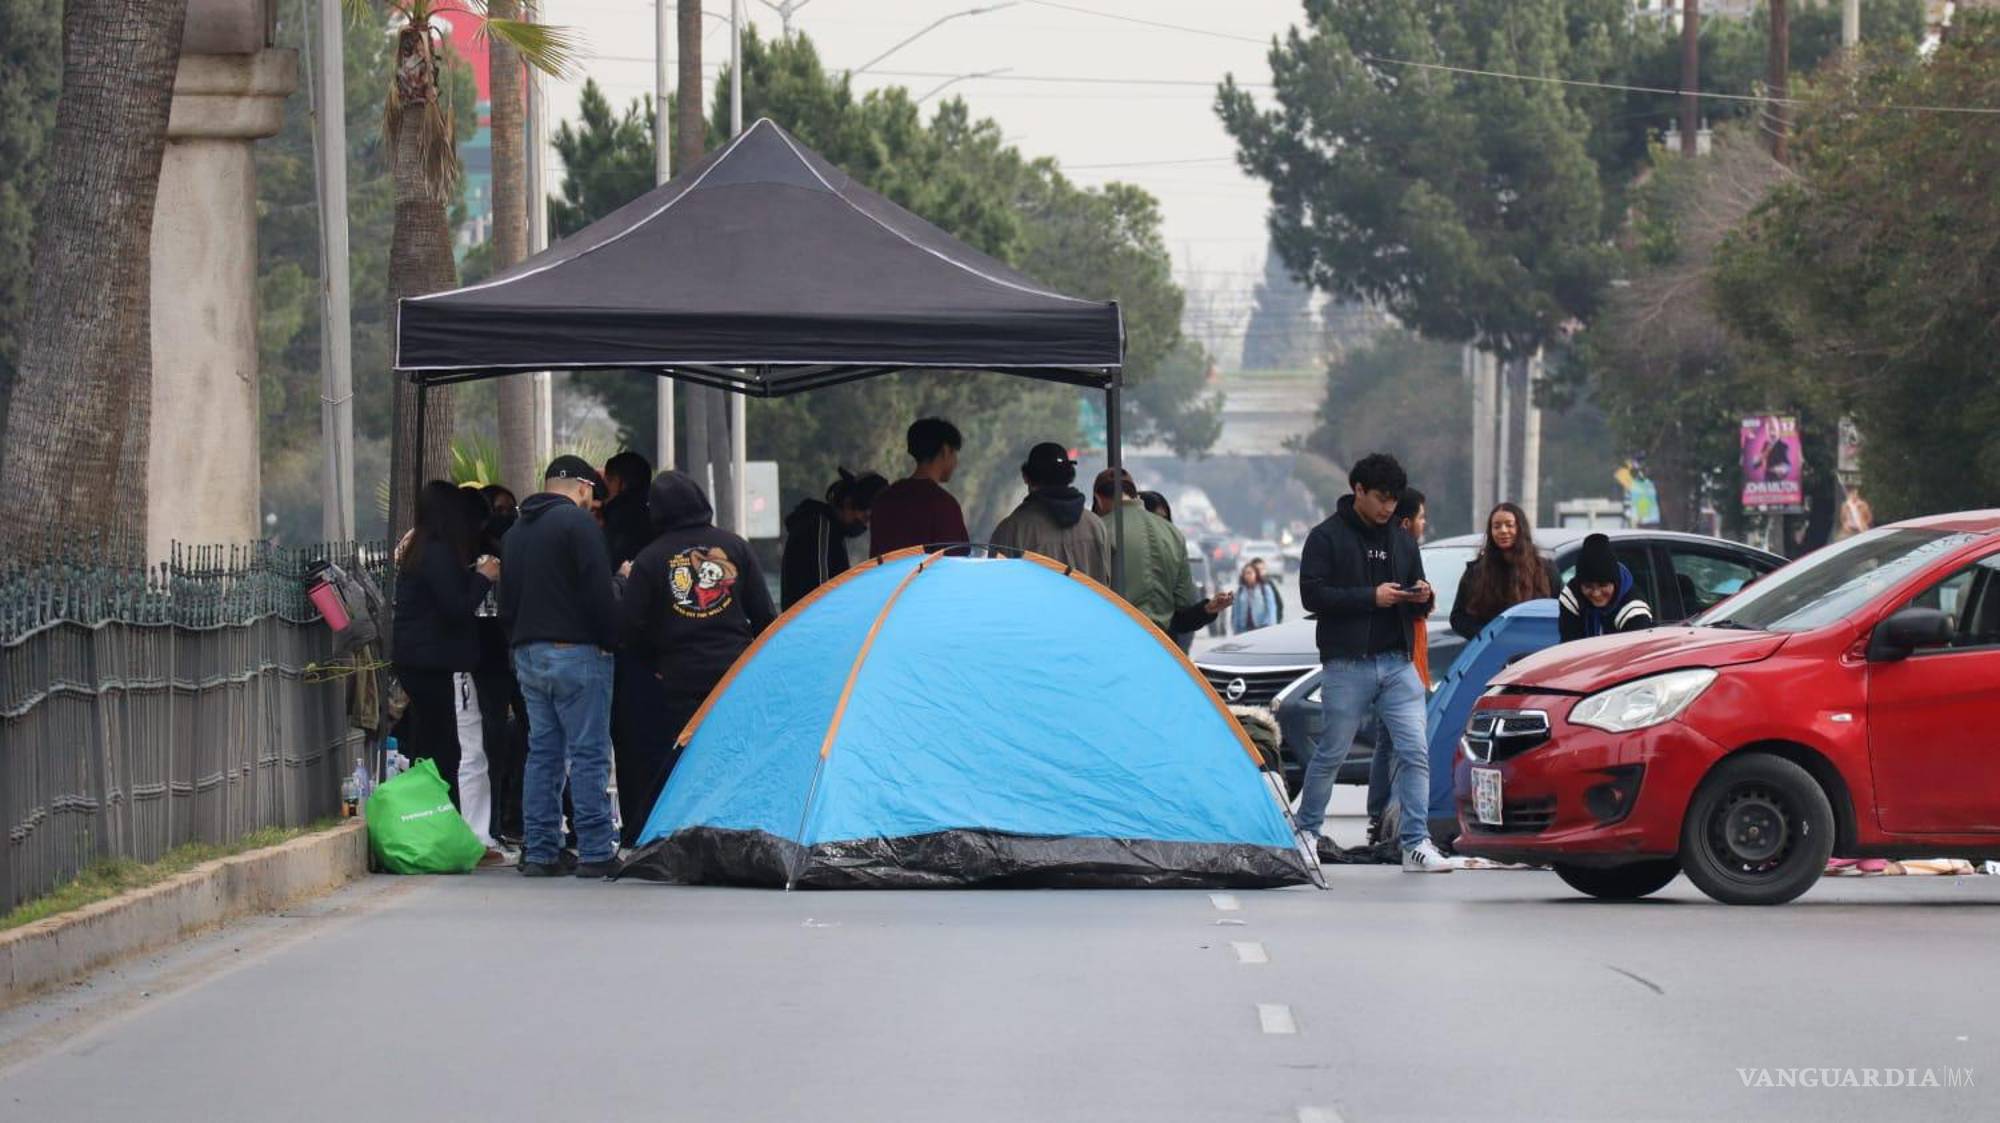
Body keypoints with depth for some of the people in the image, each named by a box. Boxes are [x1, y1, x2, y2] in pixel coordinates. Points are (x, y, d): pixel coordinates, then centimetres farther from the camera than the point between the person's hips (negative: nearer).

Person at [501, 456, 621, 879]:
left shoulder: (517, 530, 18)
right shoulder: (578, 522, -8)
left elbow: (507, 597, 20)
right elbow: (597, 591, -15)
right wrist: (610, 638, -5)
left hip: (528, 652, 8)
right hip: (576, 652, -8)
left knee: (542, 753, 10)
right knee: (589, 754, -5)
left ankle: (539, 852, 9)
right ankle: (596, 853, -7)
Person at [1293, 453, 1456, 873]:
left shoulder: (1402, 540, 16)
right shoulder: (1327, 537, -2)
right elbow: (1312, 594, -12)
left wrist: (1422, 598, -3)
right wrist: (1371, 597, -17)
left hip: (1398, 663, 5)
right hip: (1347, 664, -5)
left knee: (1415, 752, -6)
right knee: (1331, 752, 5)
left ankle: (1416, 843, -6)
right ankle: (1305, 829, 24)